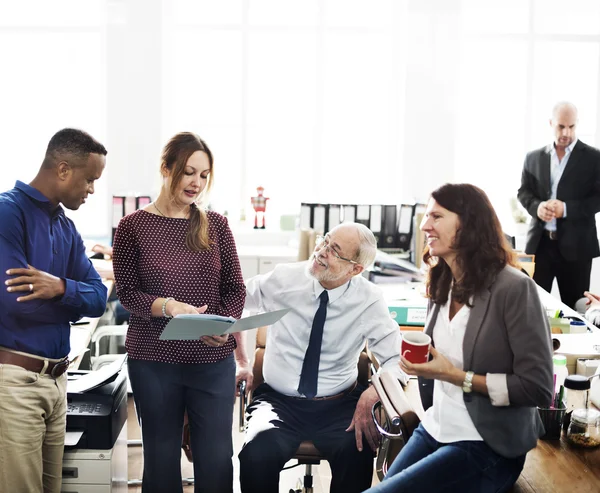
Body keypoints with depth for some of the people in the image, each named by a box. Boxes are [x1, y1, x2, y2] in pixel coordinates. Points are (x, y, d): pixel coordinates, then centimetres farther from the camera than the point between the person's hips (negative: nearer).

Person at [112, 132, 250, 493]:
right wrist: (168, 306, -22)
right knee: (162, 457, 9)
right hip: (154, 360, -1)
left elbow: (235, 289, 6)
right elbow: (127, 292, -3)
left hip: (214, 359, 2)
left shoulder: (215, 225, 4)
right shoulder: (133, 226, -2)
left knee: (217, 459, 4)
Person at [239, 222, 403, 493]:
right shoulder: (283, 278, -3)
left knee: (358, 454, -33)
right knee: (258, 453, -31)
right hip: (278, 401, 1)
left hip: (338, 406, 0)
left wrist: (374, 392, -32)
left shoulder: (369, 300, -5)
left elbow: (397, 358, -11)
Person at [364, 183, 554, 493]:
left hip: (486, 448, -7)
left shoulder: (514, 288, -16)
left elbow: (538, 387, -18)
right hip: (433, 431, 7)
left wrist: (456, 376, -20)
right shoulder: (442, 287, 7)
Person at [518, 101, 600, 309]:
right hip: (539, 243, 3)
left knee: (574, 306, 6)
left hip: (575, 244, -2)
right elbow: (523, 192, 11)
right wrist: (536, 206, -11)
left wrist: (566, 208, -17)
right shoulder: (534, 157, 9)